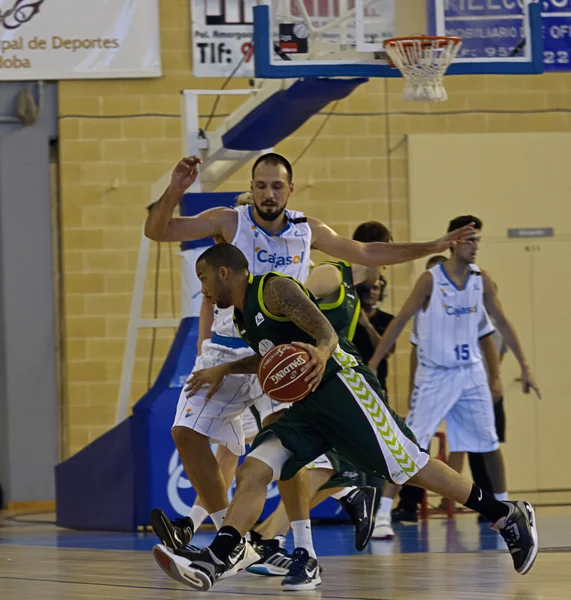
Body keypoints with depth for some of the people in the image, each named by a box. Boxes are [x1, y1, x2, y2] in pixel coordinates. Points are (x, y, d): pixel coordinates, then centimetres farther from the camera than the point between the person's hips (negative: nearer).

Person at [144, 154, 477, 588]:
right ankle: (236, 546, 7)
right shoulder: (229, 222, -6)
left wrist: (433, 247, 16)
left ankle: (304, 550, -22)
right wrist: (175, 192, -32)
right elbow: (157, 231, -13)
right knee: (187, 434, -7)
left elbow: (366, 253, 17)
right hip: (226, 351, 1)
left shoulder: (307, 231, 2)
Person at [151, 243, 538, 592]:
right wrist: (224, 370, 32)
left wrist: (321, 354, -41)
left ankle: (508, 517, 2)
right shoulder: (243, 314, 19)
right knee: (252, 472, -8)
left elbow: (327, 333, -19)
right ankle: (213, 563, -19)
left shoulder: (275, 289, -8)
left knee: (410, 467, -9)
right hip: (307, 405, 9)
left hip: (341, 386, -9)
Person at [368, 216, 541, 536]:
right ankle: (382, 513, -13)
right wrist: (373, 364, -13)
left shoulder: (481, 280, 0)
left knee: (490, 443, 11)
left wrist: (525, 366, 6)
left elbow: (502, 322, 8)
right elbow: (400, 321, -9)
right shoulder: (431, 280, -12)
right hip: (435, 375, -4)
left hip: (471, 372, 4)